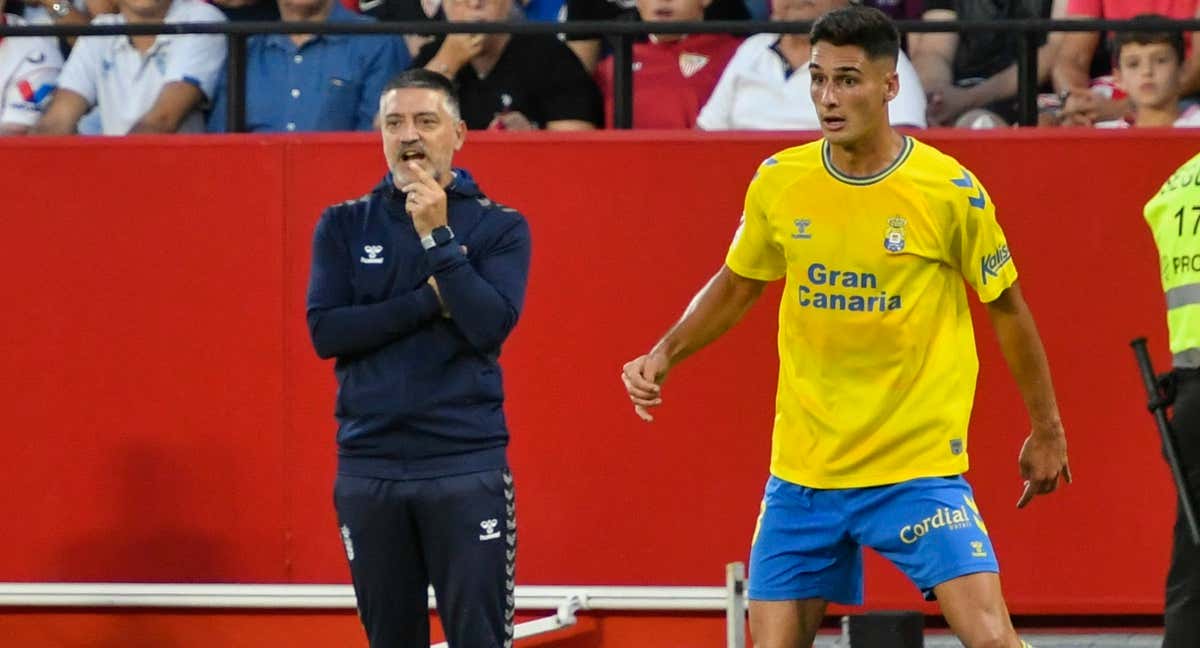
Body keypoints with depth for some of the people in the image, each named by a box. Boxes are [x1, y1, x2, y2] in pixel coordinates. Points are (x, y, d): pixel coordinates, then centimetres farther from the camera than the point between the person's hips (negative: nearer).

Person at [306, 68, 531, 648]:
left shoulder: (499, 227, 3)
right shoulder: (344, 226, 8)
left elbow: (491, 324, -12)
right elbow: (326, 331, -4)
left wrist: (437, 235, -16)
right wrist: (430, 299, -9)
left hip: (466, 467, -3)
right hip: (369, 465, 3)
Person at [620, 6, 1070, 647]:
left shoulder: (950, 191, -10)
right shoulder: (778, 184, -1)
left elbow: (1007, 309, 3)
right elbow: (735, 287, 16)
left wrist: (1046, 432, 9)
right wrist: (663, 355, 2)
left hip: (918, 469, -3)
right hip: (801, 470, 3)